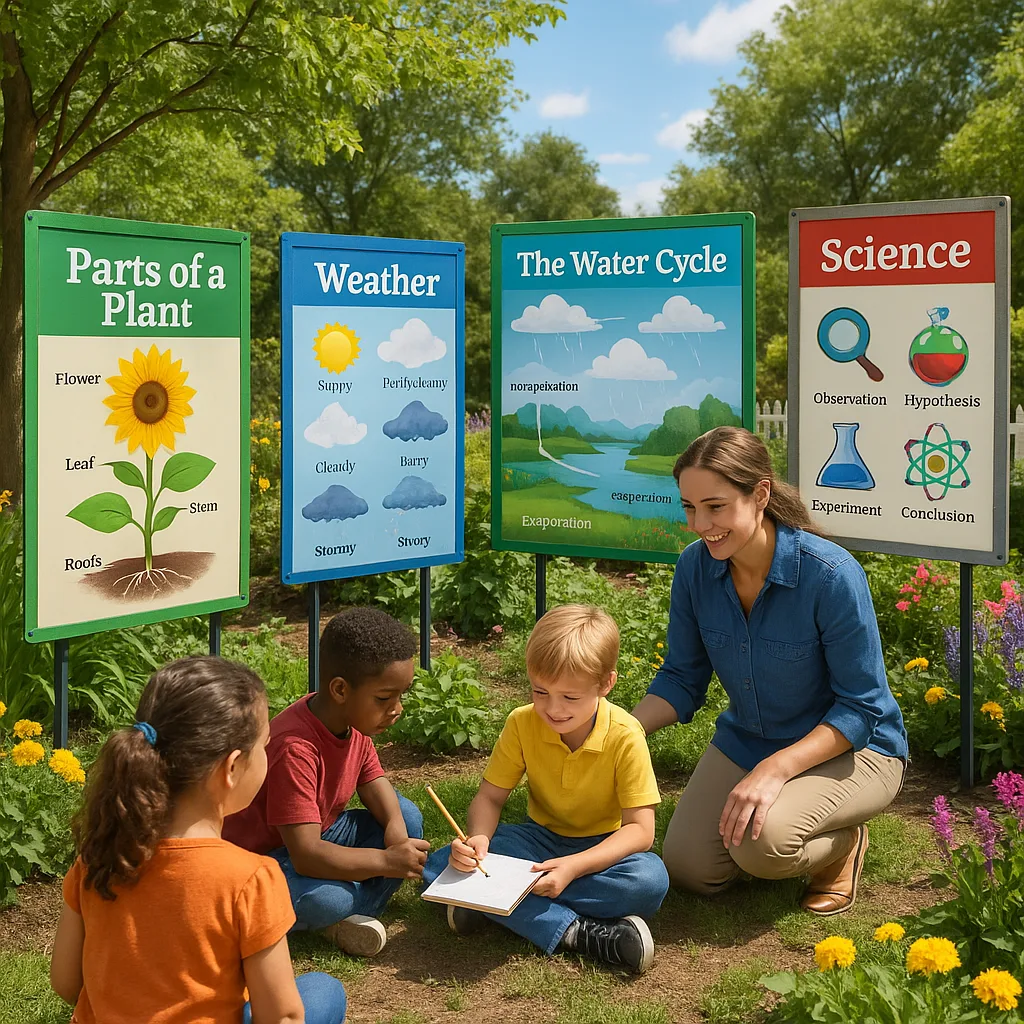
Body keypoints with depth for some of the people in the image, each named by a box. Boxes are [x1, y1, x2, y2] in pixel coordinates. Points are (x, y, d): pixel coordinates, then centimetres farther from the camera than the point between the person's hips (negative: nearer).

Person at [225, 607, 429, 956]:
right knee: (325, 901, -38)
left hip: (319, 833, 9)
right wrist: (387, 861, -35)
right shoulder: (295, 750, -34)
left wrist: (396, 834, -20)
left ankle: (354, 913, -15)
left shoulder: (354, 721, -6)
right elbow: (306, 856, -36)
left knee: (408, 817, -6)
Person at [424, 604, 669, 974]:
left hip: (601, 848, -3)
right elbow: (489, 796, -4)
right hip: (541, 839, 3)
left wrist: (574, 866, -35)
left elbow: (640, 829, -20)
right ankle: (574, 931, -32)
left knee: (651, 880, -37)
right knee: (441, 867, -22)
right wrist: (478, 838, -29)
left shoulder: (625, 737, -20)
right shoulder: (522, 724, -11)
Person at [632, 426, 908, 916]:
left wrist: (776, 768, -32)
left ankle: (843, 842, 4)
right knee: (688, 867, -6)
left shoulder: (831, 574, -28)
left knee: (763, 842, -31)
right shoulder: (695, 567, -12)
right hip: (745, 742, 6)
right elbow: (683, 678, -1)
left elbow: (862, 706, -21)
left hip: (852, 748, -5)